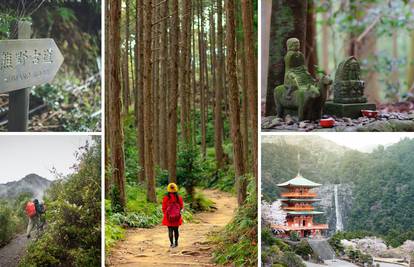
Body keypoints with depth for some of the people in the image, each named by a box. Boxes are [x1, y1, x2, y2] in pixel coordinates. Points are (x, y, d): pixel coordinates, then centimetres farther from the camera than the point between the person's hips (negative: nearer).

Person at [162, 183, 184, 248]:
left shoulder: (166, 198, -9)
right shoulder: (179, 197, -6)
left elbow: (164, 208, -1)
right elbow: (181, 207, 4)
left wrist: (165, 214, 14)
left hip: (169, 217, -1)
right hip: (177, 217, 1)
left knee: (170, 230, 3)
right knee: (176, 230, 14)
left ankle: (172, 243, -1)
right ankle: (176, 242, 22)